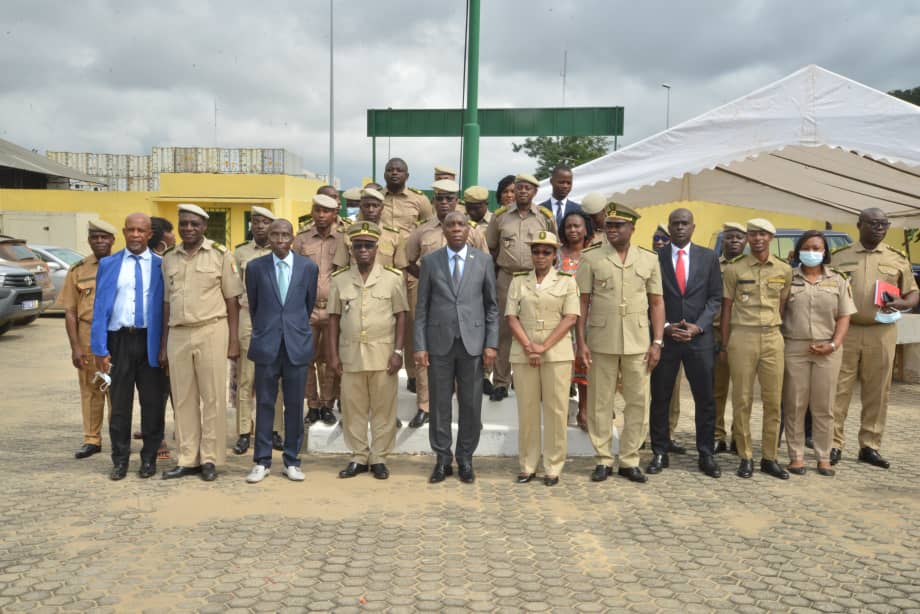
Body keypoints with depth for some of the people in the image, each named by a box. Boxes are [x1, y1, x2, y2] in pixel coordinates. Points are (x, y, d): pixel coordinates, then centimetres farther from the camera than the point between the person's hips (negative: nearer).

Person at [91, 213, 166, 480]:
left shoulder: (161, 265, 2)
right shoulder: (108, 264, 5)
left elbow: (167, 307, 0)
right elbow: (100, 307, 2)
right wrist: (100, 348, -5)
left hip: (150, 341, -1)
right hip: (119, 340, 1)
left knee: (152, 402, 7)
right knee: (119, 403, 9)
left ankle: (149, 458, 21)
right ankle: (120, 459, 21)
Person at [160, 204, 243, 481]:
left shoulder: (220, 255, 0)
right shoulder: (169, 259, 12)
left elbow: (232, 300, 0)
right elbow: (167, 303, 14)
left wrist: (234, 341, -5)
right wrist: (163, 344, 11)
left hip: (211, 332, -4)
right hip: (178, 334, 4)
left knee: (213, 398, 2)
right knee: (183, 399, 8)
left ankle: (210, 459, 12)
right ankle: (188, 459, 18)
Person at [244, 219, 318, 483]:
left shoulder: (309, 267, 3)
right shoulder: (256, 267, 3)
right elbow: (253, 305, 13)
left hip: (297, 344, 0)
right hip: (266, 345, 0)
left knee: (295, 405, 5)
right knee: (264, 403, 5)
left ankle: (292, 461, 16)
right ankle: (262, 461, 15)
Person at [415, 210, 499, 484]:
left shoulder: (483, 260, 5)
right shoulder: (430, 261, 5)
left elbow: (492, 305, 6)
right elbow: (421, 307, 4)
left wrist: (491, 343, -2)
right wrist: (420, 346, -3)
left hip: (472, 343, 0)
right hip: (439, 343, 0)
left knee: (471, 405, 5)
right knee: (440, 404, 6)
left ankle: (465, 459, 20)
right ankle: (443, 459, 20)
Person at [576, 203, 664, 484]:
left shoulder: (649, 259, 7)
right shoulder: (590, 258, 2)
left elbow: (656, 303, 8)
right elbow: (582, 302, 1)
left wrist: (657, 342, 1)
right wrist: (581, 342, -5)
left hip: (638, 343, 2)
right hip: (601, 342, -1)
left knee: (638, 402, 5)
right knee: (600, 403, 5)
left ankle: (629, 460, 18)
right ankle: (603, 459, 17)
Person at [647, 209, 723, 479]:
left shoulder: (709, 257, 6)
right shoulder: (655, 257, 1)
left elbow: (715, 297, 4)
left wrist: (697, 326, -9)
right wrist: (666, 327, -9)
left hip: (699, 337, 1)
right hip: (664, 336, -1)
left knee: (705, 400, 5)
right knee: (660, 399, 5)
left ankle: (706, 455, 17)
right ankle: (660, 453, 17)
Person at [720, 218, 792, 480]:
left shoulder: (784, 270, 8)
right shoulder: (734, 269, 2)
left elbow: (783, 307, 12)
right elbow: (726, 307, 4)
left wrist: (780, 335, 6)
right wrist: (724, 345, 2)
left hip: (772, 338, 2)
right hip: (742, 337, -2)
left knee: (773, 400, 4)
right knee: (742, 400, 1)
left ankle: (769, 457, 15)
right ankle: (745, 457, 11)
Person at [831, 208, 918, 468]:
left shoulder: (897, 259, 11)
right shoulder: (839, 257, 8)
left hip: (882, 332, 2)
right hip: (844, 330, -1)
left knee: (877, 392, 4)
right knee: (839, 389, -2)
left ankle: (870, 446, 14)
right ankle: (834, 444, 5)